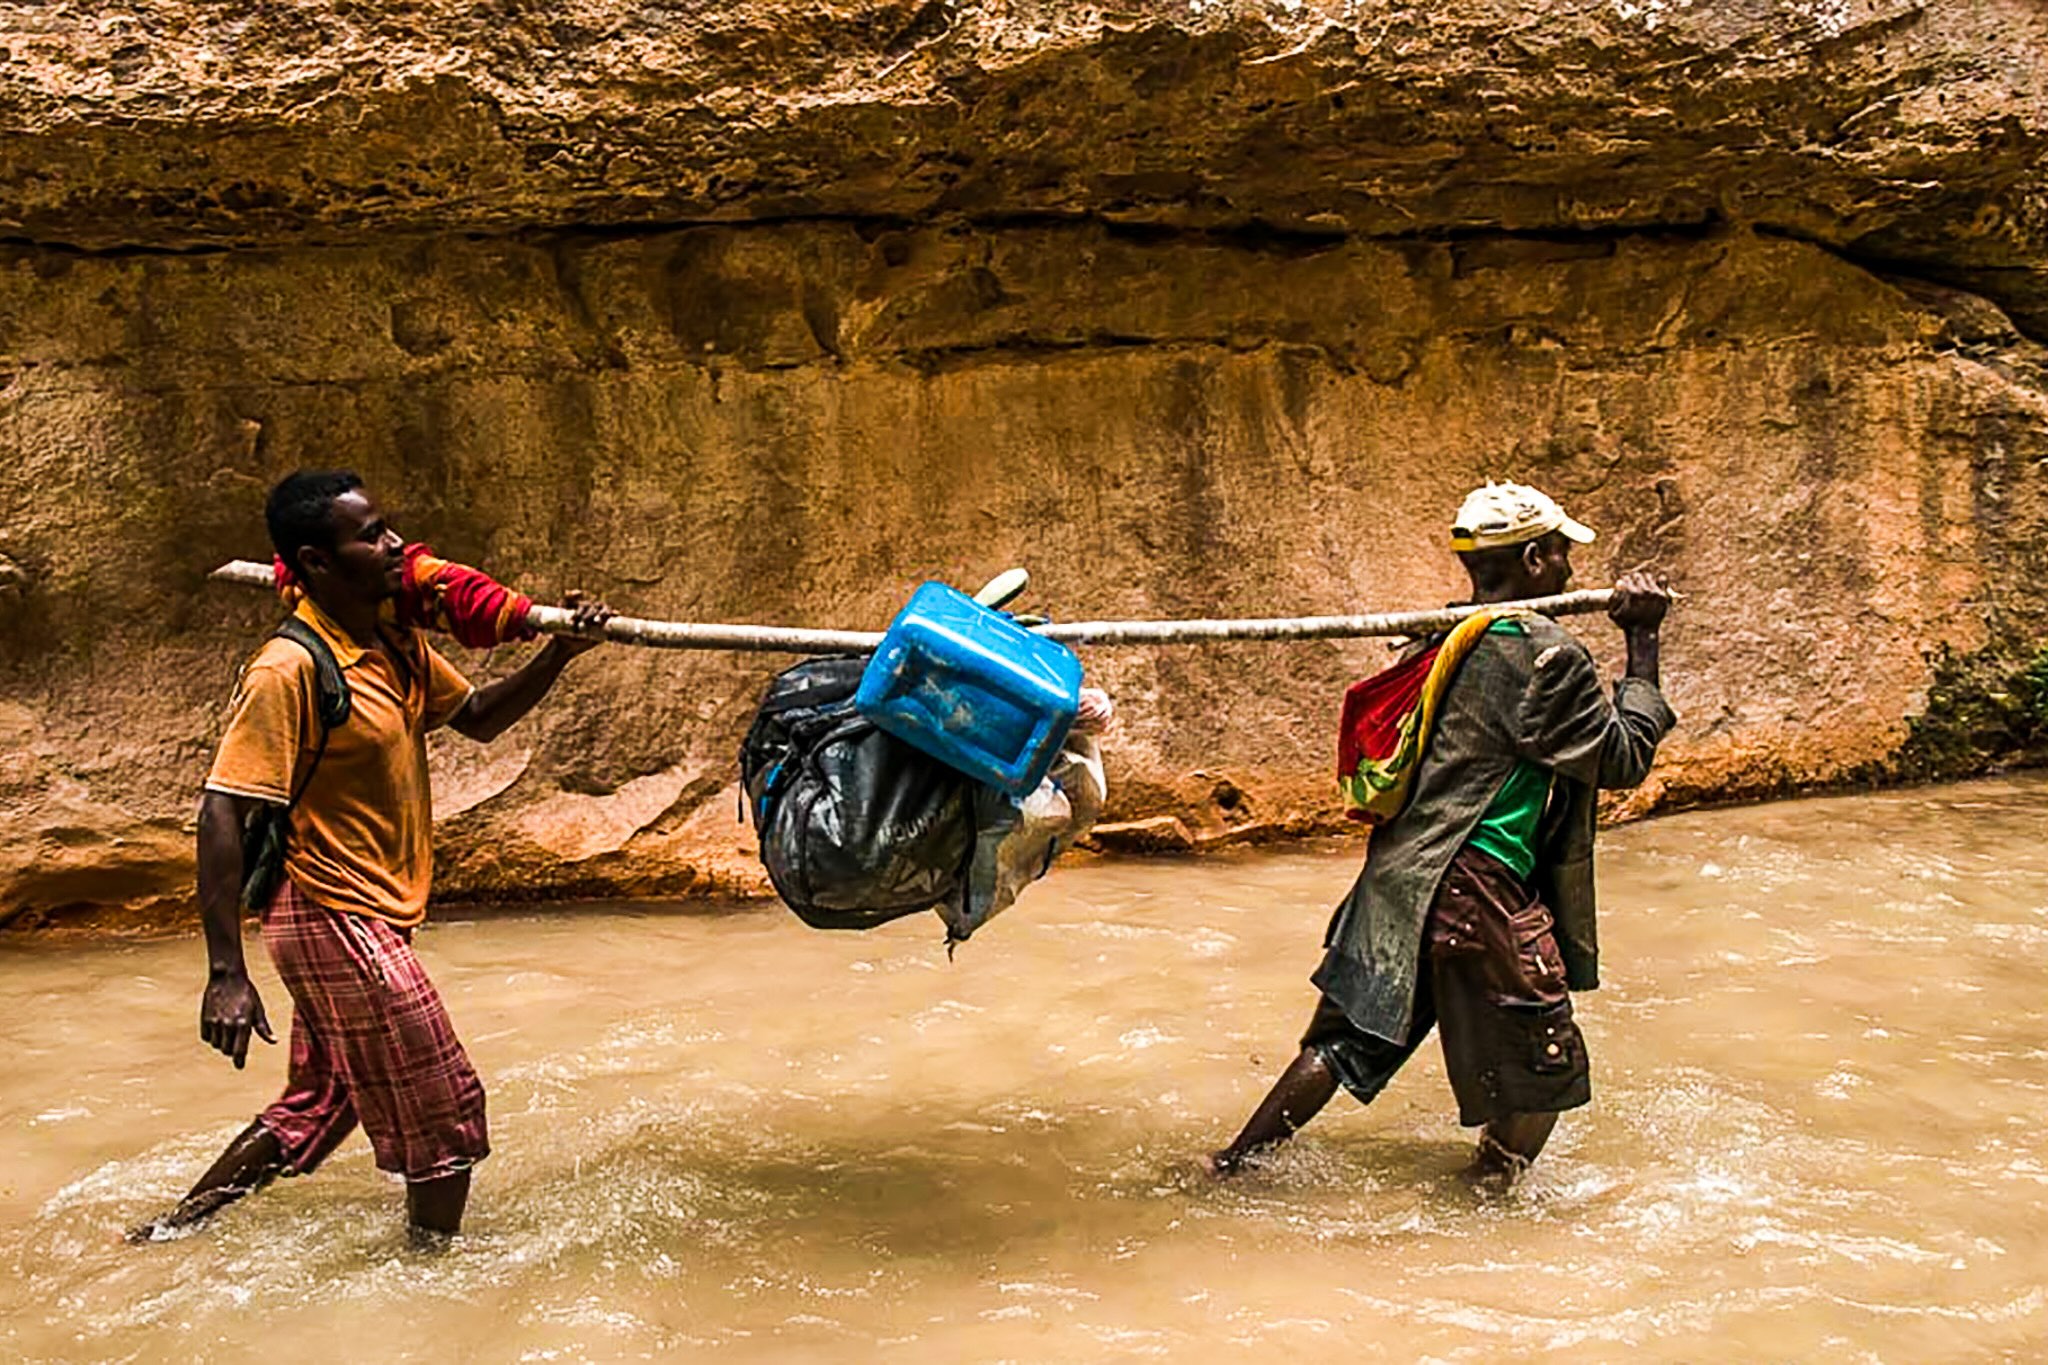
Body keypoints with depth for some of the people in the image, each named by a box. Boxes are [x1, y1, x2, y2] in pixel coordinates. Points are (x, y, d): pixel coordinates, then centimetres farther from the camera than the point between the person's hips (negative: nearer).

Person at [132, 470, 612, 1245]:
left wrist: (559, 654, 2)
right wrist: (226, 973, -27)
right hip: (338, 923, -9)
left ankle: (168, 1233, 32)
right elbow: (222, 815, -23)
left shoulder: (397, 644, 6)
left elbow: (478, 717, 19)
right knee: (446, 1112, 1)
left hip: (368, 924, 9)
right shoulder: (289, 670, -20)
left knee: (319, 1109, 20)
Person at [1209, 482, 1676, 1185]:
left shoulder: (1451, 639, 11)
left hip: (1399, 882, 9)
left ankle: (1229, 1167, 18)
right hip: (1477, 890, -8)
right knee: (1545, 1071, 7)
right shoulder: (1545, 653, -13)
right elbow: (1622, 758, -5)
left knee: (1348, 1040, 16)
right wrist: (1642, 644, 0)